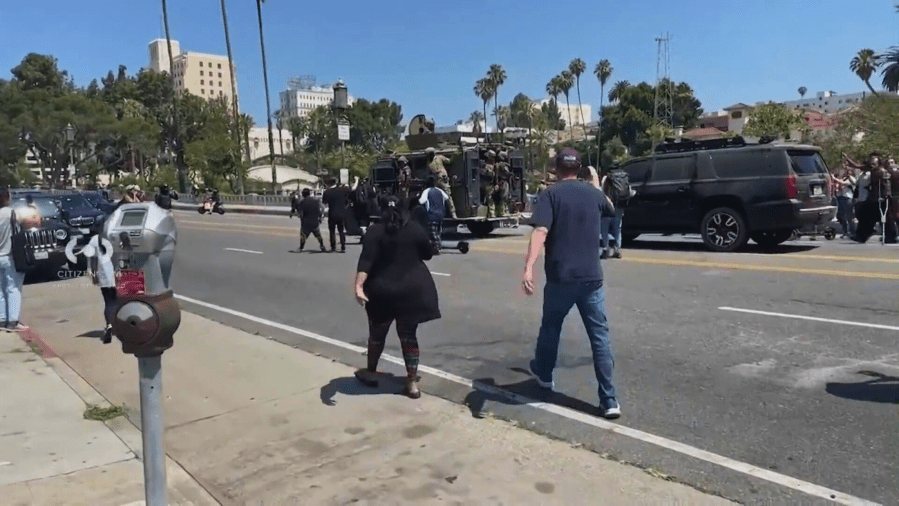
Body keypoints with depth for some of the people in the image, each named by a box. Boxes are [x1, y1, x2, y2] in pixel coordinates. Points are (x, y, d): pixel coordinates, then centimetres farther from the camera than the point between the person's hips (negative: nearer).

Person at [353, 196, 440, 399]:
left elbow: (366, 261, -19)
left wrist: (359, 286, -27)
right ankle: (412, 383, 7)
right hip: (412, 289, 2)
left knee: (377, 334, 17)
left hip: (383, 291, -1)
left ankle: (371, 373, 35)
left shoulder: (375, 231, -6)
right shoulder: (415, 228, 0)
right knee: (409, 336, 8)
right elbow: (427, 254, 12)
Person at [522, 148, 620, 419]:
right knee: (600, 336, 4)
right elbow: (611, 209, 33)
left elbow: (541, 231, -22)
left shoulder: (550, 194, -5)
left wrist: (528, 267, -29)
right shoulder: (593, 192, 8)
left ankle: (544, 373, 41)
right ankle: (609, 400, 2)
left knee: (550, 328, 20)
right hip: (591, 277, 3)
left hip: (560, 277, -2)